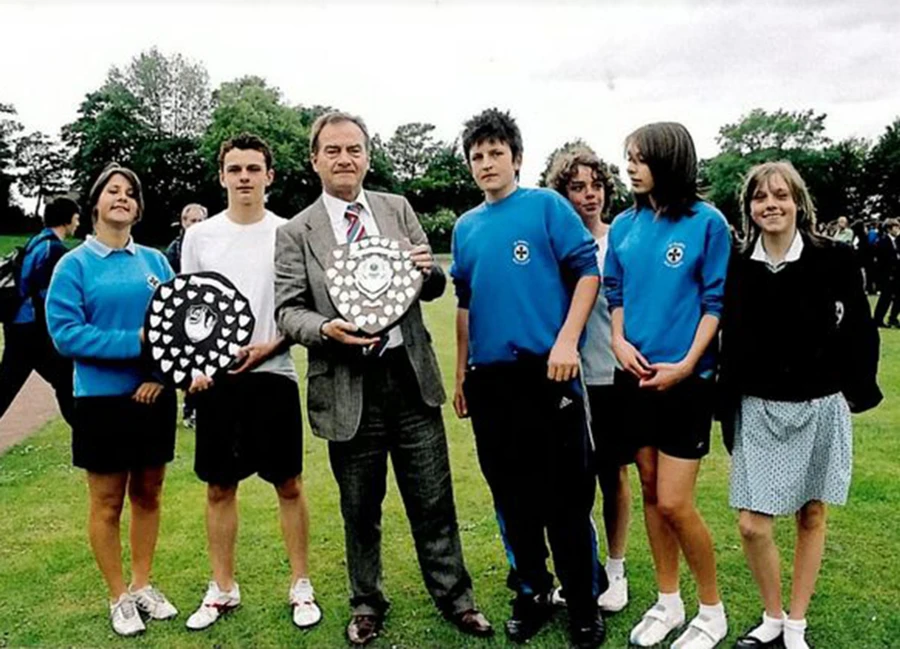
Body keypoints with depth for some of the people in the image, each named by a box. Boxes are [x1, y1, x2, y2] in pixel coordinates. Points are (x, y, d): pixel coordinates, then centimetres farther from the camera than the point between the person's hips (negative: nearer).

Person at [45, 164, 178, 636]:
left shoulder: (155, 262, 7)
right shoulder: (74, 265, -4)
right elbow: (65, 332, -13)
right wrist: (136, 342, -22)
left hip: (153, 397, 3)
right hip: (102, 399, -3)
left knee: (148, 495, 13)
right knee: (107, 503, 7)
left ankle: (142, 585, 29)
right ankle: (119, 597, 23)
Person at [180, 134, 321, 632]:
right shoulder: (200, 235, 6)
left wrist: (268, 348, -13)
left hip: (272, 373, -2)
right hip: (214, 378, 2)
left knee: (288, 484, 5)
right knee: (219, 487, 10)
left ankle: (301, 586, 19)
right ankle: (223, 588, 25)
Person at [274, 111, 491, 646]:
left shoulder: (398, 209, 7)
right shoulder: (296, 233, 1)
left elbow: (434, 288, 9)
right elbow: (288, 309, -2)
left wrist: (430, 271, -14)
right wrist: (324, 329, -22)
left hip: (411, 376, 2)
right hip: (348, 386, -1)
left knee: (434, 501, 10)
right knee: (360, 508, 14)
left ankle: (454, 596, 29)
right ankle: (367, 605, 34)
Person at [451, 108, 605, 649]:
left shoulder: (547, 206, 0)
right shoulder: (466, 228, 14)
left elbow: (587, 270, -5)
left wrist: (566, 342, -16)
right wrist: (461, 373, 16)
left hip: (546, 371, -5)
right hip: (489, 379, 5)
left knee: (566, 495, 1)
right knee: (512, 494, 13)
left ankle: (585, 605, 17)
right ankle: (533, 593, 29)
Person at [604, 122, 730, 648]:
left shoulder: (707, 222, -7)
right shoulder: (625, 225, 7)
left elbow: (716, 301, -7)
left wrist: (686, 365, -15)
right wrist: (620, 343, -4)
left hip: (686, 378, -5)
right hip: (635, 375, 5)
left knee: (674, 503, -5)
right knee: (650, 490, 13)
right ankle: (668, 601, 30)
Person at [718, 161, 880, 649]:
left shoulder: (833, 260, -6)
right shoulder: (738, 269, -1)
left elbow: (858, 330, -1)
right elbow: (729, 341, 5)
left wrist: (853, 388, -5)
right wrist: (728, 398, 1)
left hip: (819, 407, -1)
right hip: (759, 409, 1)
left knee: (811, 517, 11)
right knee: (753, 525, -2)